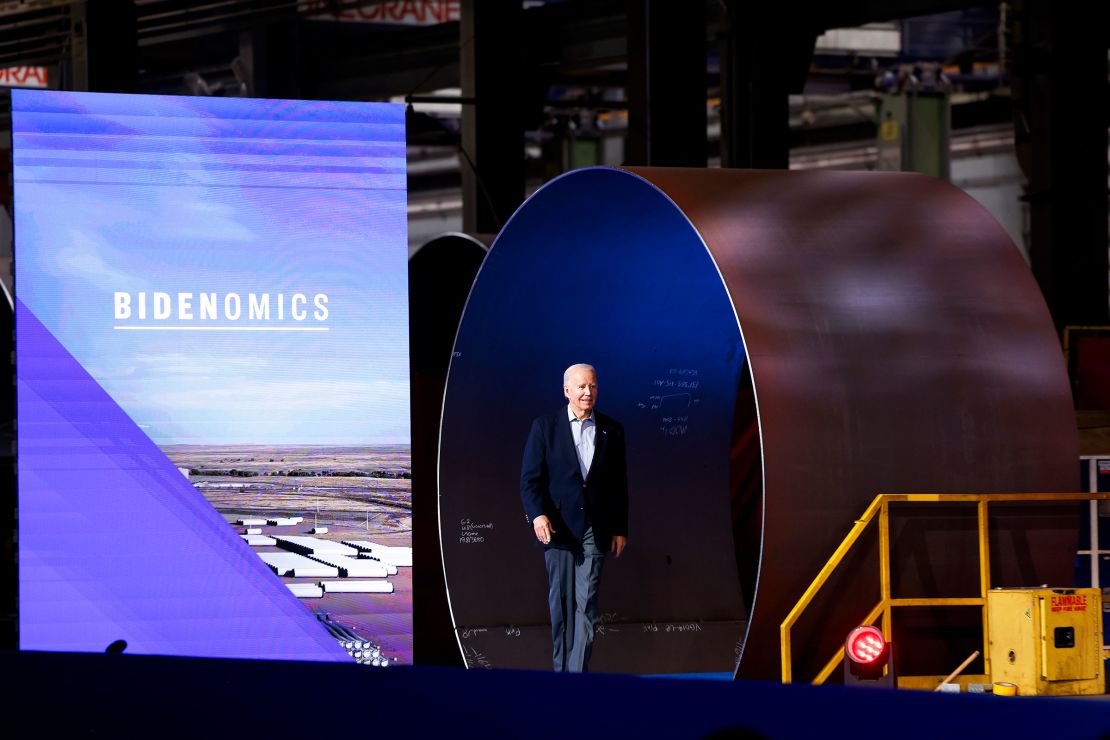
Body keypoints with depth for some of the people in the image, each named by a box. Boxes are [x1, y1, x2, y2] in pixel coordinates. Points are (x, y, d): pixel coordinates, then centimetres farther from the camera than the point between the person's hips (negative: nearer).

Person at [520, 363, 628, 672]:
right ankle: (562, 669, 15)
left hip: (594, 530, 1)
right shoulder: (545, 427, 1)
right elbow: (530, 478, -2)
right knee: (561, 603, 6)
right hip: (558, 527, -1)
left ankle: (577, 675, -10)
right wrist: (537, 514, -17)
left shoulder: (611, 430, 7)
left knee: (586, 605, -7)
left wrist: (620, 528, 8)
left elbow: (619, 484, 11)